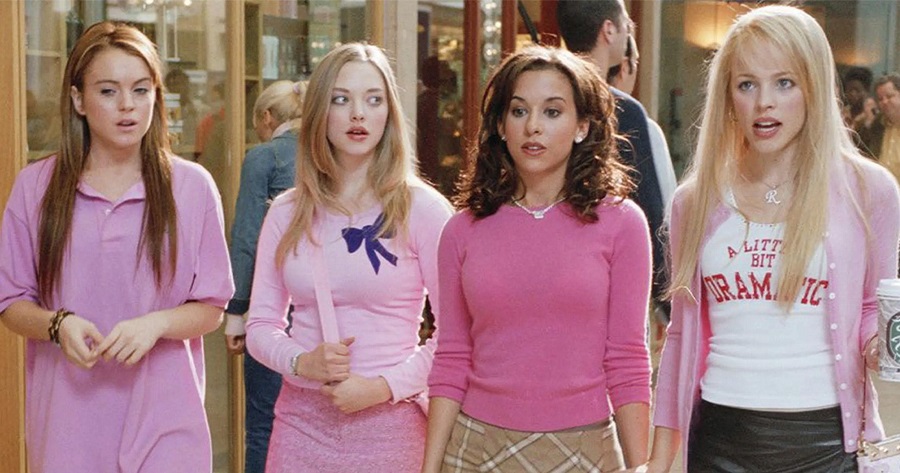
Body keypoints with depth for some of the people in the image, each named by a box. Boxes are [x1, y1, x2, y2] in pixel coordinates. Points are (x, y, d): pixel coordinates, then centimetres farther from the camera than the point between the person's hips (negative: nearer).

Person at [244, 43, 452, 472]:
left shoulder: (422, 208, -6)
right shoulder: (286, 214, 5)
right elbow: (260, 325, 7)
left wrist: (384, 386, -17)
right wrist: (301, 362, -11)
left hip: (389, 424, -3)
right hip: (300, 422, 3)